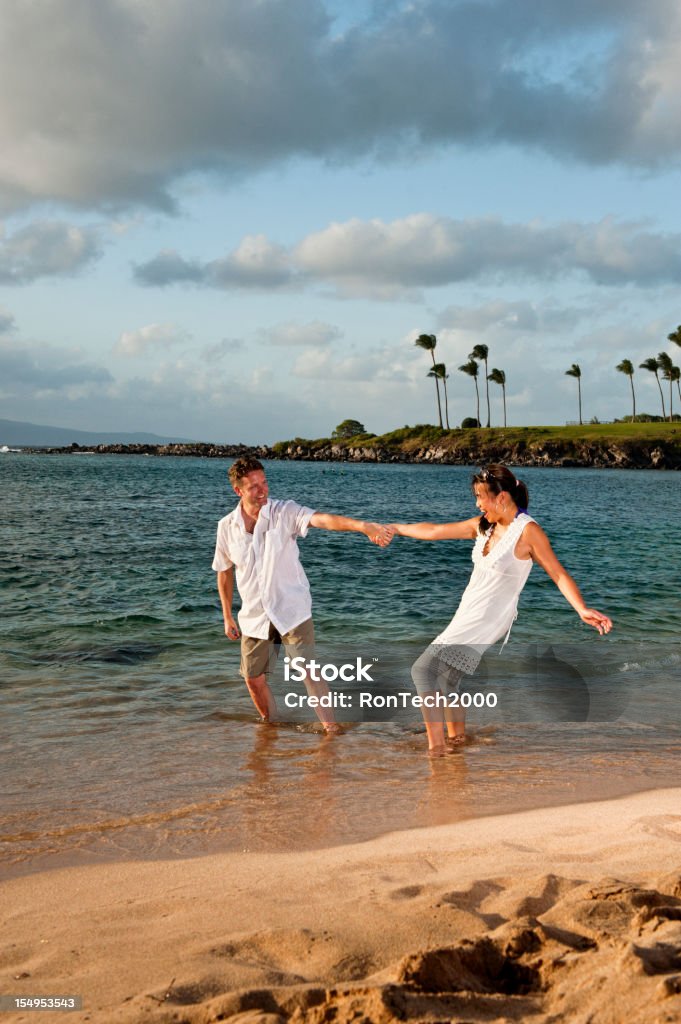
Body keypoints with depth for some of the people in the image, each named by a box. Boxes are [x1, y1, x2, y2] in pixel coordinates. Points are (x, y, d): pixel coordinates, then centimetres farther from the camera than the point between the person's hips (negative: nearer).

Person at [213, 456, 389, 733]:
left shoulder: (285, 512, -12)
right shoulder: (227, 526, -2)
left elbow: (322, 519, -31)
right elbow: (224, 572, 11)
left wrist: (363, 526, -47)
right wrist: (227, 617, 12)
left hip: (291, 610, -3)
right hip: (254, 616, 4)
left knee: (309, 671, -13)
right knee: (253, 678, 10)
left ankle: (329, 726, -3)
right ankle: (270, 724, 34)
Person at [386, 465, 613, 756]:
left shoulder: (528, 531, -14)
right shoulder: (483, 525, 6)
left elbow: (559, 574, -17)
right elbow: (435, 531, 17)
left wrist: (582, 609, -31)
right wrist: (396, 528, 26)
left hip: (487, 622, -8)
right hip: (467, 618, 8)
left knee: (424, 669, -14)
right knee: (442, 679, 17)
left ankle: (437, 745, -8)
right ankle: (457, 735, 34)